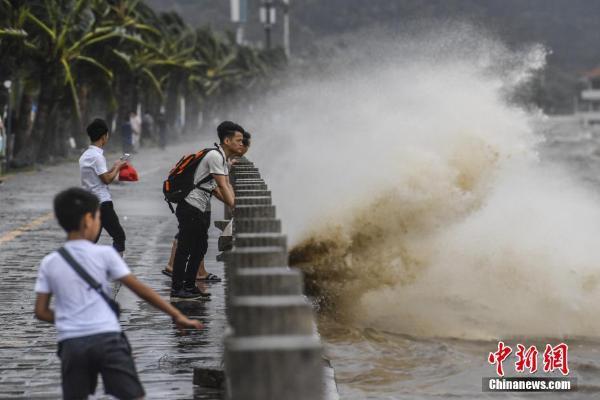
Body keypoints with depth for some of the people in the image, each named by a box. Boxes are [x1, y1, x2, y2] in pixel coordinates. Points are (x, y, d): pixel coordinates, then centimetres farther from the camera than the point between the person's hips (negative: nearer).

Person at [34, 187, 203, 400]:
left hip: (71, 344, 2)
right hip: (107, 338, -2)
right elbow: (140, 289, 2)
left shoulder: (49, 263, 8)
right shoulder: (104, 254, 1)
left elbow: (40, 311, 8)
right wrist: (177, 315, 7)